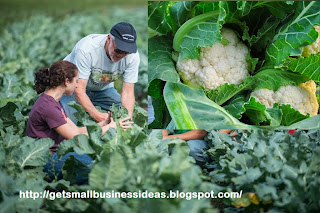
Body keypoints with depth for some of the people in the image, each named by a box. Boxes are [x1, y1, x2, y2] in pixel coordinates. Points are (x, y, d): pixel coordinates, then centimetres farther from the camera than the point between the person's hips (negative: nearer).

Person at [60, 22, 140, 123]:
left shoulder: (133, 56, -24)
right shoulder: (86, 49, -37)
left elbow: (127, 92, -21)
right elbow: (79, 90, -36)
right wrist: (96, 115, -51)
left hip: (103, 88, 4)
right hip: (74, 87, -4)